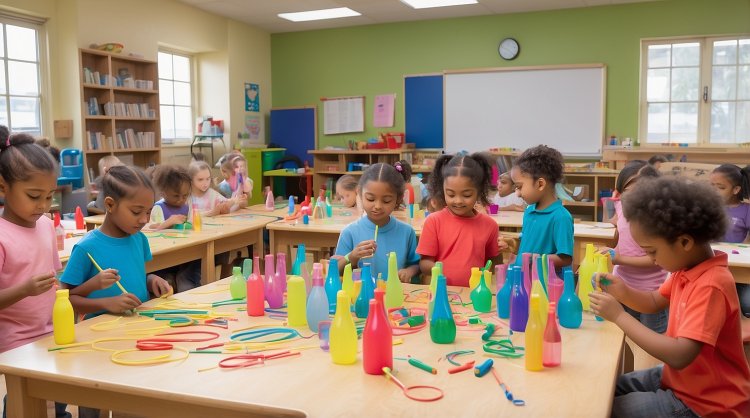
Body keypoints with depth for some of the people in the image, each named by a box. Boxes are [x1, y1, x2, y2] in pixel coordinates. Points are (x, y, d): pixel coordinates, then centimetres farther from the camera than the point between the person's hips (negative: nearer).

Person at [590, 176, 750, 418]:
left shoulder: (710, 286, -29)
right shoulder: (688, 268, 0)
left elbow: (679, 356, -36)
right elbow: (655, 302, 15)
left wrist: (618, 315, -30)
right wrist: (623, 292, -7)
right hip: (679, 378, 9)